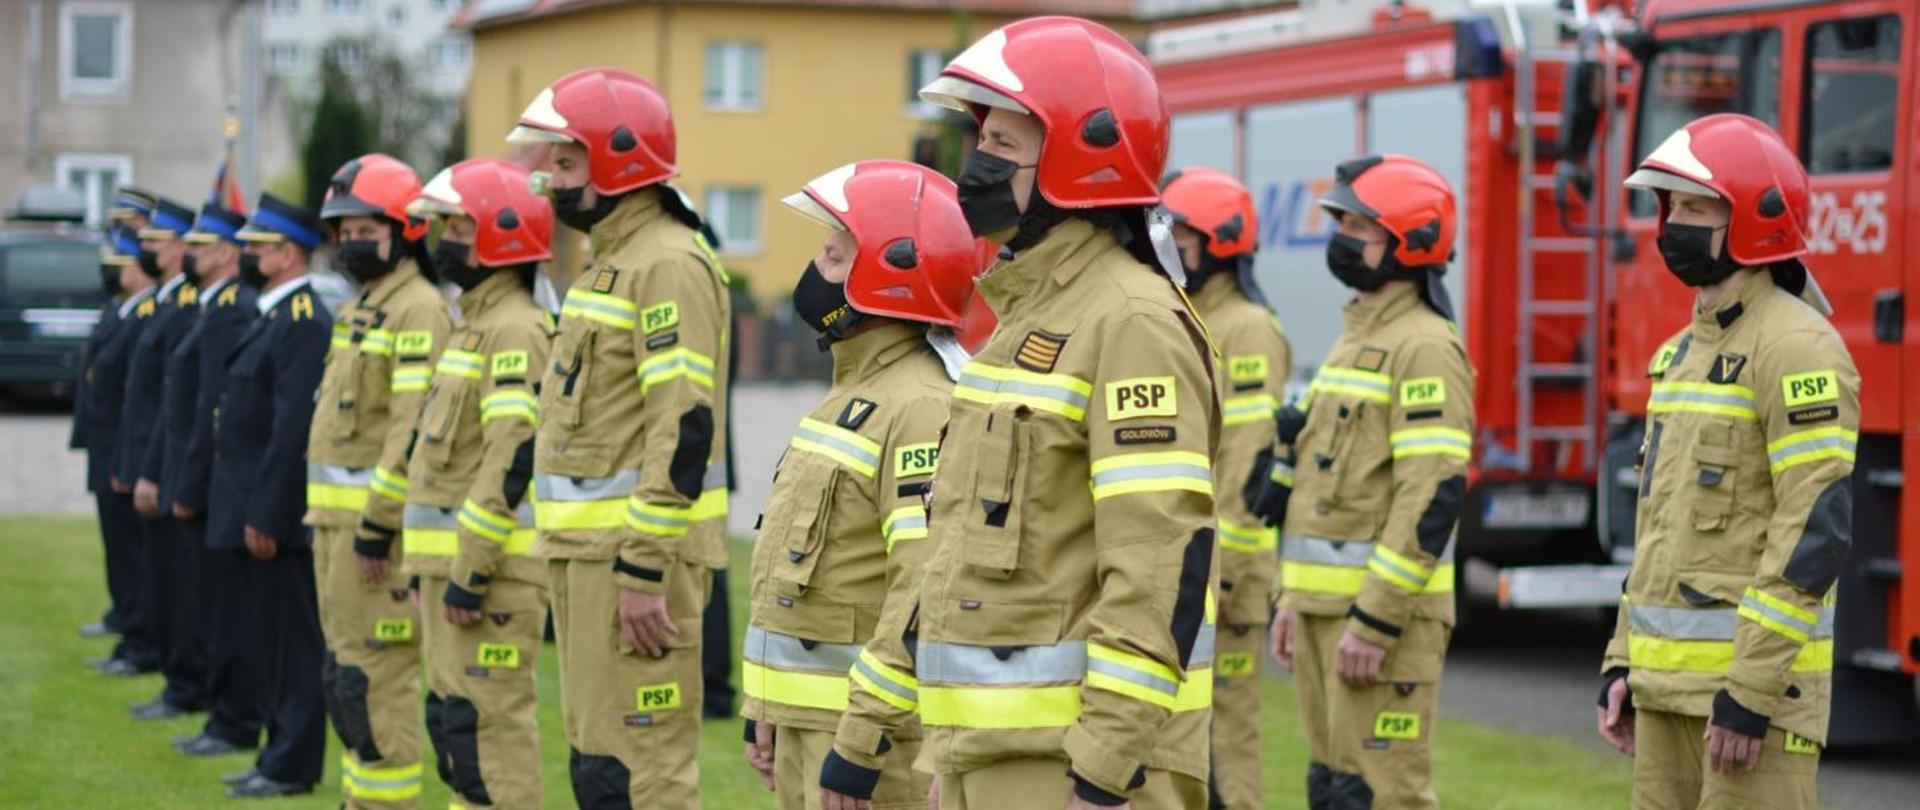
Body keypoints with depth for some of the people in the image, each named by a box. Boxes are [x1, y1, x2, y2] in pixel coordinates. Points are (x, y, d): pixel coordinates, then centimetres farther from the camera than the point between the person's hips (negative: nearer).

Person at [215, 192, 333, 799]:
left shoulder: (304, 322, -17)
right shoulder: (274, 316, 15)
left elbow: (294, 425, -22)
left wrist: (266, 516, -22)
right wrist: (253, 511, 17)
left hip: (279, 514, -10)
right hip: (258, 508, 10)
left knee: (293, 642, -3)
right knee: (272, 637, 15)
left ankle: (293, 767, 2)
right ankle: (280, 751, 22)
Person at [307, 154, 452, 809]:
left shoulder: (419, 311, -14)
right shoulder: (359, 311, 18)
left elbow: (415, 430, -21)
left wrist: (377, 527, -23)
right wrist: (330, 524, 18)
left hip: (379, 521, -10)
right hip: (339, 521, 10)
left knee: (376, 681, -8)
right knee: (345, 678, 14)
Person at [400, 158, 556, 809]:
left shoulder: (516, 330, -15)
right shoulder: (476, 322, 18)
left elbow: (512, 462, -22)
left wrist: (471, 575, -23)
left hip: (492, 569, -10)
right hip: (451, 562, 10)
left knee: (488, 728, -9)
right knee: (452, 721, 14)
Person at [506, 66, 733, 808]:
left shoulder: (668, 266, -15)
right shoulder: (611, 261, 18)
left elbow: (682, 429, -22)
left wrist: (643, 570, -24)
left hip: (636, 550, -11)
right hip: (587, 548, 11)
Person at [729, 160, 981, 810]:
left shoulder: (920, 409, -19)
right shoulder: (854, 393, 15)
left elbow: (929, 593, -26)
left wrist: (862, 740, -26)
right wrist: (767, 710, 19)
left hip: (869, 724, -10)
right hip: (807, 718, 10)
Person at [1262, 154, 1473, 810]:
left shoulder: (1424, 346, -13)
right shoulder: (1357, 339, 19)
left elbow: (1433, 494, -21)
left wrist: (1375, 621, -23)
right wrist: (1294, 598, 19)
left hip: (1384, 609, -10)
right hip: (1326, 606, 10)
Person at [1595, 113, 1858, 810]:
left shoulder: (1796, 347, -13)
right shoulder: (1684, 353, 16)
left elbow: (1818, 530, -20)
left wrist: (1752, 690, -22)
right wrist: (1623, 663, 16)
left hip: (1753, 676, -9)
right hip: (1667, 682, 9)